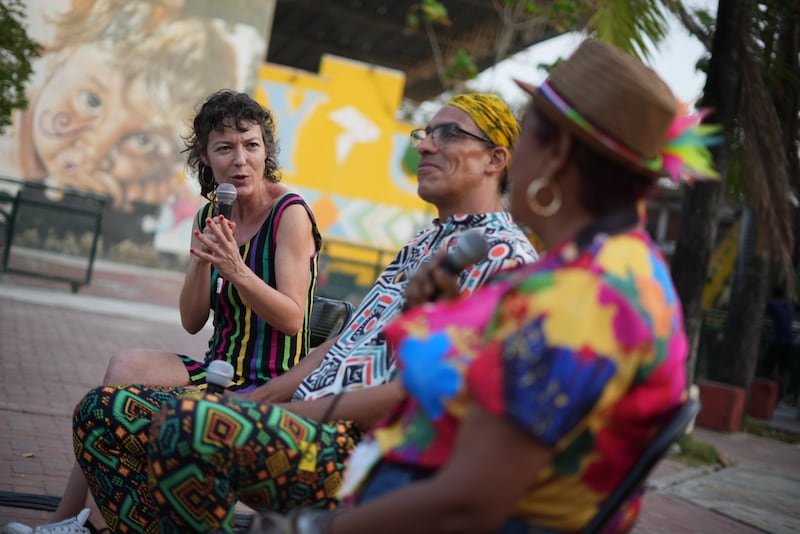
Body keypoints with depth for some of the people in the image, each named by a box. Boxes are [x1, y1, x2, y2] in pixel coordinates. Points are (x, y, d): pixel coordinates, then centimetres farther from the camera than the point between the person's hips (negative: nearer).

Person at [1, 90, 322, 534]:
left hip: (272, 384, -6)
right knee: (126, 368, -18)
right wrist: (201, 260, -13)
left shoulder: (290, 213, -10)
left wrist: (236, 271, -28)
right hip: (221, 369, 6)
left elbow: (292, 320, -15)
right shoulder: (210, 216, 9)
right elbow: (192, 322, 5)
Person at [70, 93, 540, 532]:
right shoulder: (422, 244, 25)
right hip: (305, 420, 10)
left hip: (360, 446, -10)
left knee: (187, 424, -36)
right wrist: (257, 398, 8)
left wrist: (307, 410, -16)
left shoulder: (503, 251, -7)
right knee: (103, 411, 3)